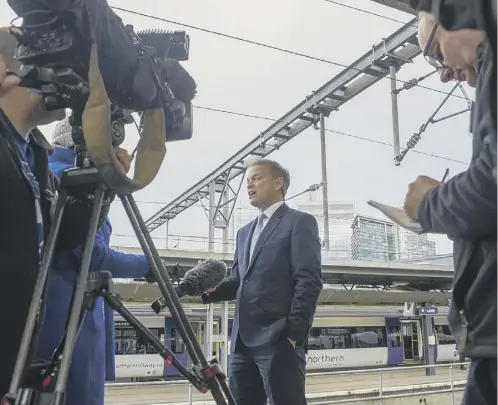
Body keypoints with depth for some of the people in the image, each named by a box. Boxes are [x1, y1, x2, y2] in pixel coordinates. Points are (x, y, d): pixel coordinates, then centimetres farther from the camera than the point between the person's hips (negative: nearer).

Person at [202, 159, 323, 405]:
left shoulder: (299, 222, -1)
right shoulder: (245, 232, 23)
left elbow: (309, 281, -9)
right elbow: (238, 281, 19)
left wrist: (293, 333, -15)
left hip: (278, 340, -7)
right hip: (243, 341, 7)